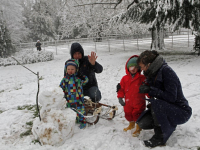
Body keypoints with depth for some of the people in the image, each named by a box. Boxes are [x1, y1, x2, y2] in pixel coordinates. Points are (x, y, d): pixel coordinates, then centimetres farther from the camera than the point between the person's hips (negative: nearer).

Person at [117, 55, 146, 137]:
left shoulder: (142, 78, -7)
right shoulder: (125, 78, 1)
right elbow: (121, 88, 5)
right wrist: (120, 97, -2)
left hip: (139, 102, -4)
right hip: (128, 102, 4)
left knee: (137, 115, 3)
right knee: (128, 114, 19)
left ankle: (138, 128, 27)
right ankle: (131, 124, 47)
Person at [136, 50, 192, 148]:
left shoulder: (166, 71, -22)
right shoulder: (153, 73, 3)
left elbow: (171, 97, -28)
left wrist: (150, 90, -27)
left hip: (181, 112, -8)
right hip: (164, 107, 8)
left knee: (156, 104, -35)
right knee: (142, 123, -8)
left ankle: (160, 138, -16)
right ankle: (169, 125, 16)